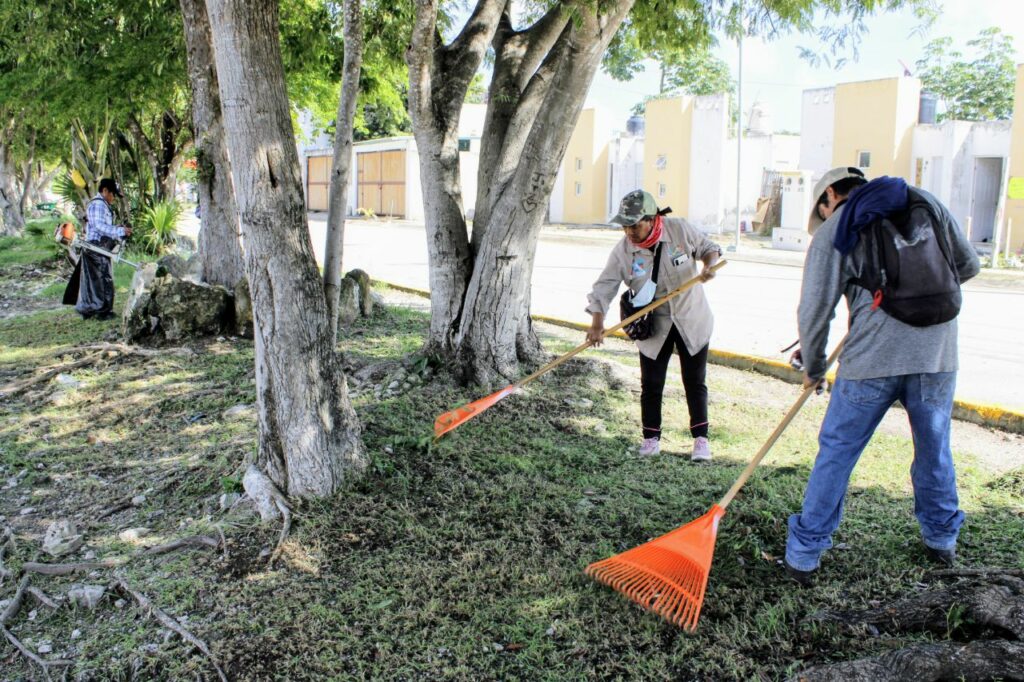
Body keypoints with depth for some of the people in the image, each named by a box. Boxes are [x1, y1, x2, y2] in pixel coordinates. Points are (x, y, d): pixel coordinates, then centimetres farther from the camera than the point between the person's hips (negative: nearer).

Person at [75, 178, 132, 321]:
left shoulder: (101, 204, 21)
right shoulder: (99, 204, -12)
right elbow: (100, 226, -22)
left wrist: (120, 230, 10)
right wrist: (120, 231, -23)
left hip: (93, 248, 10)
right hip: (98, 247, -10)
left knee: (92, 279, 13)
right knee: (104, 279, -4)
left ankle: (87, 309, 18)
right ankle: (103, 311, 1)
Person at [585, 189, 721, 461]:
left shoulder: (680, 229, -14)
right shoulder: (623, 250, -14)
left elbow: (708, 247, 2)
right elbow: (605, 286, -17)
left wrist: (709, 265, -20)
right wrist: (597, 323, -29)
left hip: (691, 319, -1)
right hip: (653, 325, 1)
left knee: (695, 381, 6)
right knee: (651, 384, 4)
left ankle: (701, 438, 18)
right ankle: (651, 438, 20)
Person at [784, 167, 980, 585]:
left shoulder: (832, 233, 3)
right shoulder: (925, 202, 13)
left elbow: (814, 312, -1)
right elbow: (967, 264, 18)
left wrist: (813, 370, 13)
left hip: (872, 359, -3)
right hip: (937, 353, 4)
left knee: (836, 454, 7)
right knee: (934, 450, 22)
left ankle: (803, 555, 12)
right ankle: (942, 540, 39)